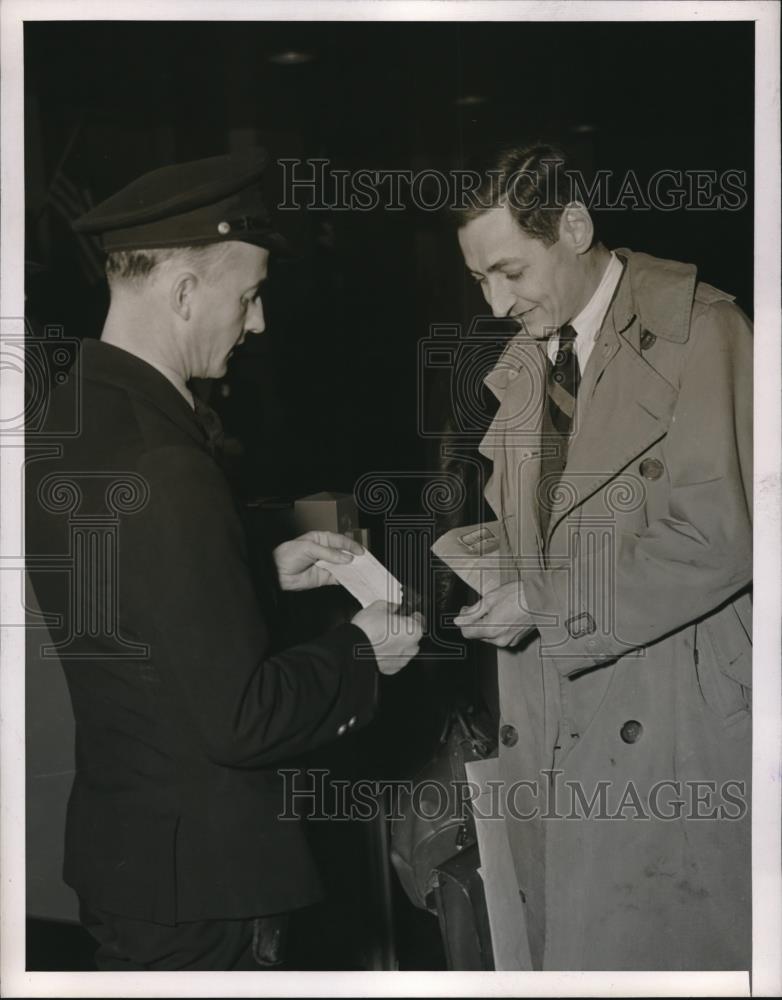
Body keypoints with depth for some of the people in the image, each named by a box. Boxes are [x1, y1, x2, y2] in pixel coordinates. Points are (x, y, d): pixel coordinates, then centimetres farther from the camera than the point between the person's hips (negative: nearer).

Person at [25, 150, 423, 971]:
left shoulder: (74, 419, 2)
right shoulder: (161, 466, -28)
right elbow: (243, 718, -26)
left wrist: (267, 573, 10)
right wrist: (360, 651, -10)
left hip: (118, 836, 9)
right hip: (192, 875, -9)